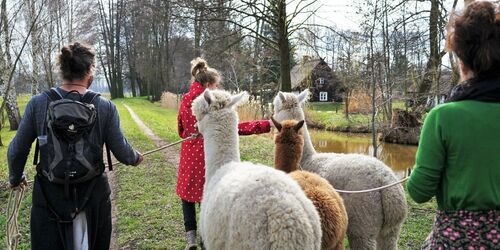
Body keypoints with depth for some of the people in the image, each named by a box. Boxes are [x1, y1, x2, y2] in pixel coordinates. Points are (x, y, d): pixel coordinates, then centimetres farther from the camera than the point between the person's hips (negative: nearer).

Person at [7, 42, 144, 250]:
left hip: (49, 196, 1)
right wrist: (135, 158, 18)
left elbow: (17, 150, 0)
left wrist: (15, 178, 20)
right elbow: (121, 151, -5)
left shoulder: (38, 104, -5)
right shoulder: (105, 107, -8)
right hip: (93, 196, 0)